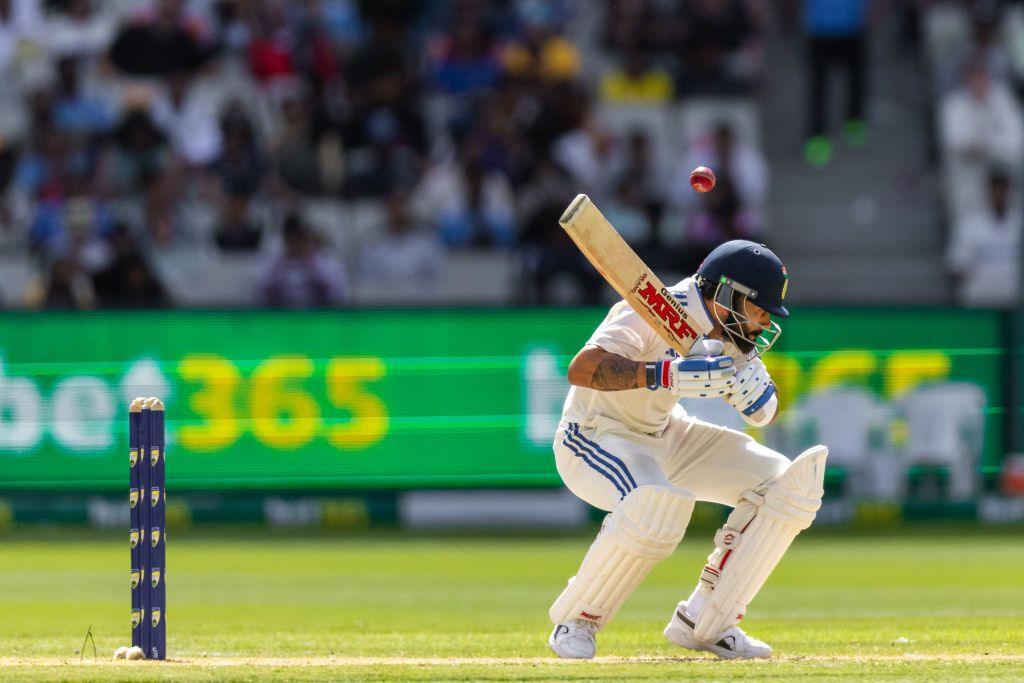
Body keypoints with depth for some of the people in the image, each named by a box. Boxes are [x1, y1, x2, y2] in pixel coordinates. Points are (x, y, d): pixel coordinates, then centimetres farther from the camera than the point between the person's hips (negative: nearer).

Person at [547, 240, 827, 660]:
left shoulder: (728, 332, -3)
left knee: (787, 484, -5)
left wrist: (751, 383, -25)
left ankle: (704, 624, 1)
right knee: (657, 505, -40)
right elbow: (582, 370, -42)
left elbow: (761, 414, 0)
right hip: (594, 439, -8)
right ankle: (575, 623, -17)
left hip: (665, 439, 8)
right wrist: (668, 374, -53)